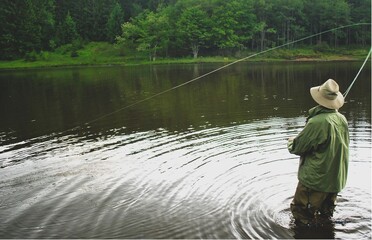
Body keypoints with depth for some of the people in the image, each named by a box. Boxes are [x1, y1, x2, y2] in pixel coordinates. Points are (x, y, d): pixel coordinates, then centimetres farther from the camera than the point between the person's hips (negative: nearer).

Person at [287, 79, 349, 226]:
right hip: (337, 179, 8)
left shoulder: (317, 122, -26)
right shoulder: (342, 119, -3)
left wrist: (291, 143, 7)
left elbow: (299, 146, -16)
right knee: (325, 215, 24)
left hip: (316, 178, -8)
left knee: (301, 213, 8)